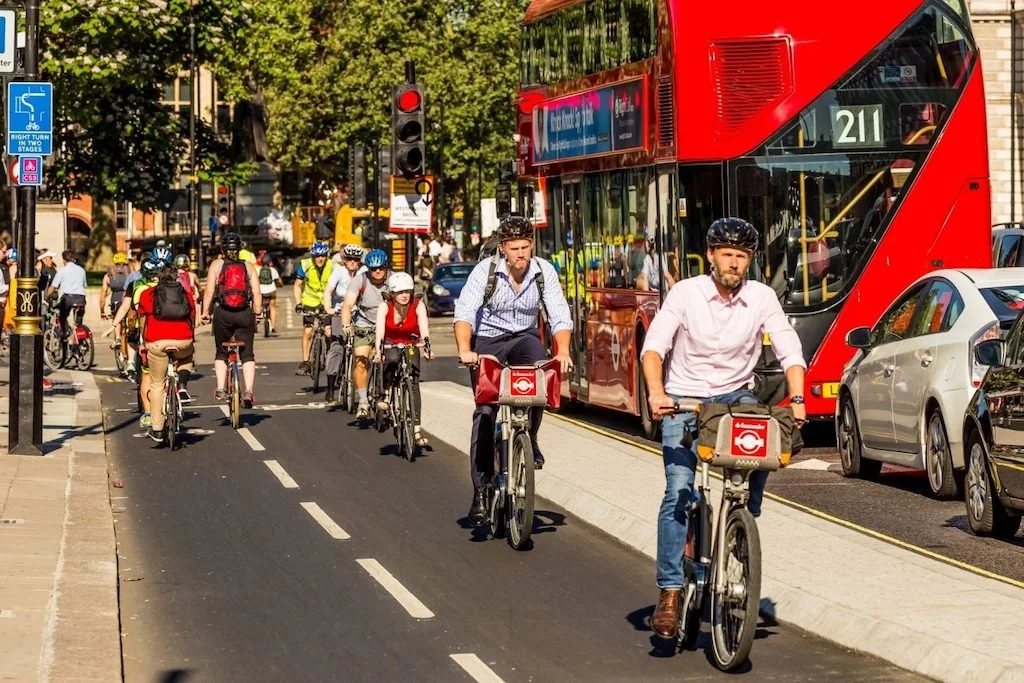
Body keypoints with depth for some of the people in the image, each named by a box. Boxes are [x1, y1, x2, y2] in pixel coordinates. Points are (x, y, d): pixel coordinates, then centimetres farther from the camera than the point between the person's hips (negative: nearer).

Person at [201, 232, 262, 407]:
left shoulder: (216, 265, 3)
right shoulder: (248, 266, 6)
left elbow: (209, 292, -5)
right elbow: (257, 293, 0)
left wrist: (205, 312, -1)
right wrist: (257, 314, 7)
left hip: (223, 314, 0)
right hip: (245, 314, 0)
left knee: (221, 353, 16)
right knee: (247, 355, 6)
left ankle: (221, 389, 6)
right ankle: (249, 391, -8)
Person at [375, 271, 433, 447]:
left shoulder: (418, 306, -19)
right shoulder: (385, 307, -20)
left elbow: (424, 327, -32)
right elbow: (380, 330, -32)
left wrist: (427, 346, -50)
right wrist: (378, 350, -49)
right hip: (390, 344, -1)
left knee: (413, 383, -14)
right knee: (393, 360, -38)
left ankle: (416, 428, -14)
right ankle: (385, 395, -19)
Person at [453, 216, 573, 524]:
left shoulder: (544, 271, -9)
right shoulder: (486, 270, -15)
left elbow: (560, 316, -13)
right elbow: (464, 312, -24)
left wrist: (562, 351, -31)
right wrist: (465, 350, -40)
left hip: (524, 338, 1)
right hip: (488, 342, -1)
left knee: (537, 353, -34)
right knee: (485, 412, -11)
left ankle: (530, 438, -16)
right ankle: (481, 490, -4)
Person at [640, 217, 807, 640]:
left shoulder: (762, 298, -5)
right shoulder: (686, 293, -10)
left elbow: (789, 350, -9)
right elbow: (654, 345, -17)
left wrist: (796, 399, -25)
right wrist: (656, 392, -34)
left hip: (736, 396, 2)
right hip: (684, 401, -2)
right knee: (678, 491, -15)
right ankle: (670, 592, -13)